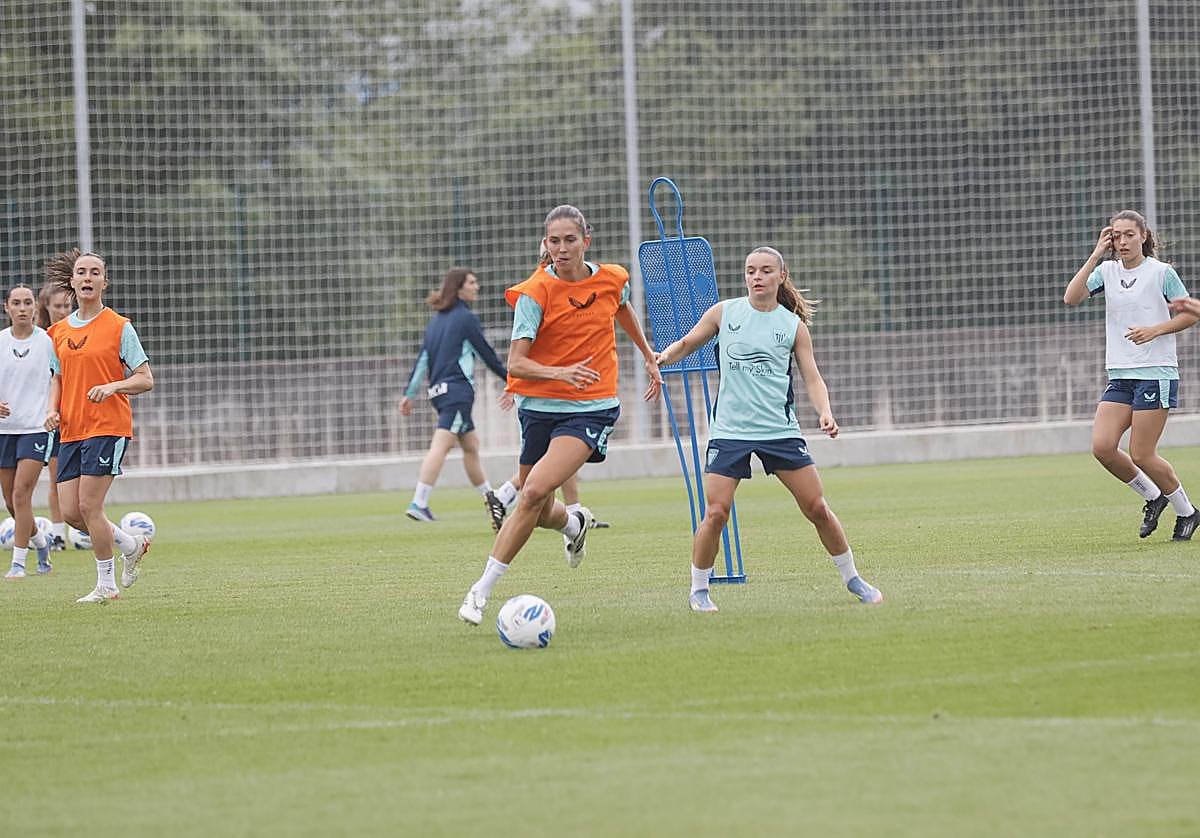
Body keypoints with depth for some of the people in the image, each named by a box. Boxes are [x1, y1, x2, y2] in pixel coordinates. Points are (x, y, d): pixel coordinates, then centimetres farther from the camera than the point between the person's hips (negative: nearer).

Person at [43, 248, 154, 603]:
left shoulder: (119, 327, -5)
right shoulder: (59, 331, 12)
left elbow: (146, 379, -5)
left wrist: (112, 386, -22)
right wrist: (53, 411, 4)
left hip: (108, 427, -6)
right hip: (71, 431, 6)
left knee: (89, 507, -10)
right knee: (70, 512, 1)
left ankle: (106, 585, 5)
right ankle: (131, 544, 25)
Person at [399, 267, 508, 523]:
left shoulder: (436, 320, 15)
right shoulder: (466, 318, -7)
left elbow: (422, 358, 14)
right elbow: (487, 354, -3)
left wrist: (410, 393, 15)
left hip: (439, 389, 9)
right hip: (458, 389, -9)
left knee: (471, 444, 18)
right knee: (441, 444, -15)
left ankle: (490, 498, 27)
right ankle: (419, 503, -25)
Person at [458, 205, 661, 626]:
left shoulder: (612, 279, -2)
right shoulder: (535, 293, -11)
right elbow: (516, 363, -17)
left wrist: (649, 357, 35)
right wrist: (559, 373, -35)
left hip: (592, 408, -1)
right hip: (540, 405, 1)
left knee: (535, 491, -22)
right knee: (539, 513, 12)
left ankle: (482, 590, -16)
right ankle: (574, 524, 51)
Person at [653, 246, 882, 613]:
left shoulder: (794, 325, 4)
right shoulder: (724, 313, 4)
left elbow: (813, 378, 5)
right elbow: (687, 344, 15)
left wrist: (825, 412, -13)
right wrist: (664, 356, -6)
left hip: (780, 429, 1)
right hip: (729, 429, -1)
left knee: (817, 507, 0)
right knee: (716, 513, -11)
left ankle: (852, 579, 17)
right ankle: (698, 590, 7)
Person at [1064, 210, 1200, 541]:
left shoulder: (1161, 272, -5)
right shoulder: (1107, 271, 8)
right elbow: (1071, 297, -6)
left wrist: (1154, 330, -15)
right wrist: (1097, 254, -9)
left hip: (1156, 374, -5)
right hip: (1120, 376, 5)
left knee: (1141, 455, -7)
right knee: (1102, 447, -8)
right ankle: (1153, 497, 15)